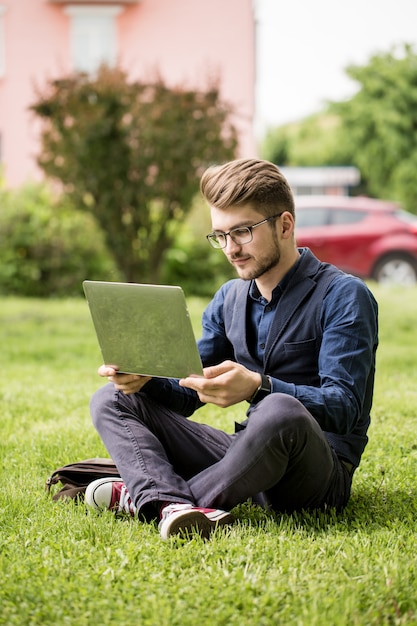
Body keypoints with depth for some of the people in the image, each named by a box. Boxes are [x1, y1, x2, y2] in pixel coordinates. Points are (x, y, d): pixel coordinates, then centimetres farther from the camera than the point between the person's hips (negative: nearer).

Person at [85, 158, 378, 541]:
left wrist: (258, 387, -35)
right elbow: (186, 394, 14)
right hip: (251, 457, 7)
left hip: (324, 470, -7)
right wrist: (146, 377, -10)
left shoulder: (344, 297, -8)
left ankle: (146, 494, -21)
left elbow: (343, 407, -18)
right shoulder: (230, 299, 14)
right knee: (111, 400, 0)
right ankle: (174, 504, -31)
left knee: (280, 412, -41)